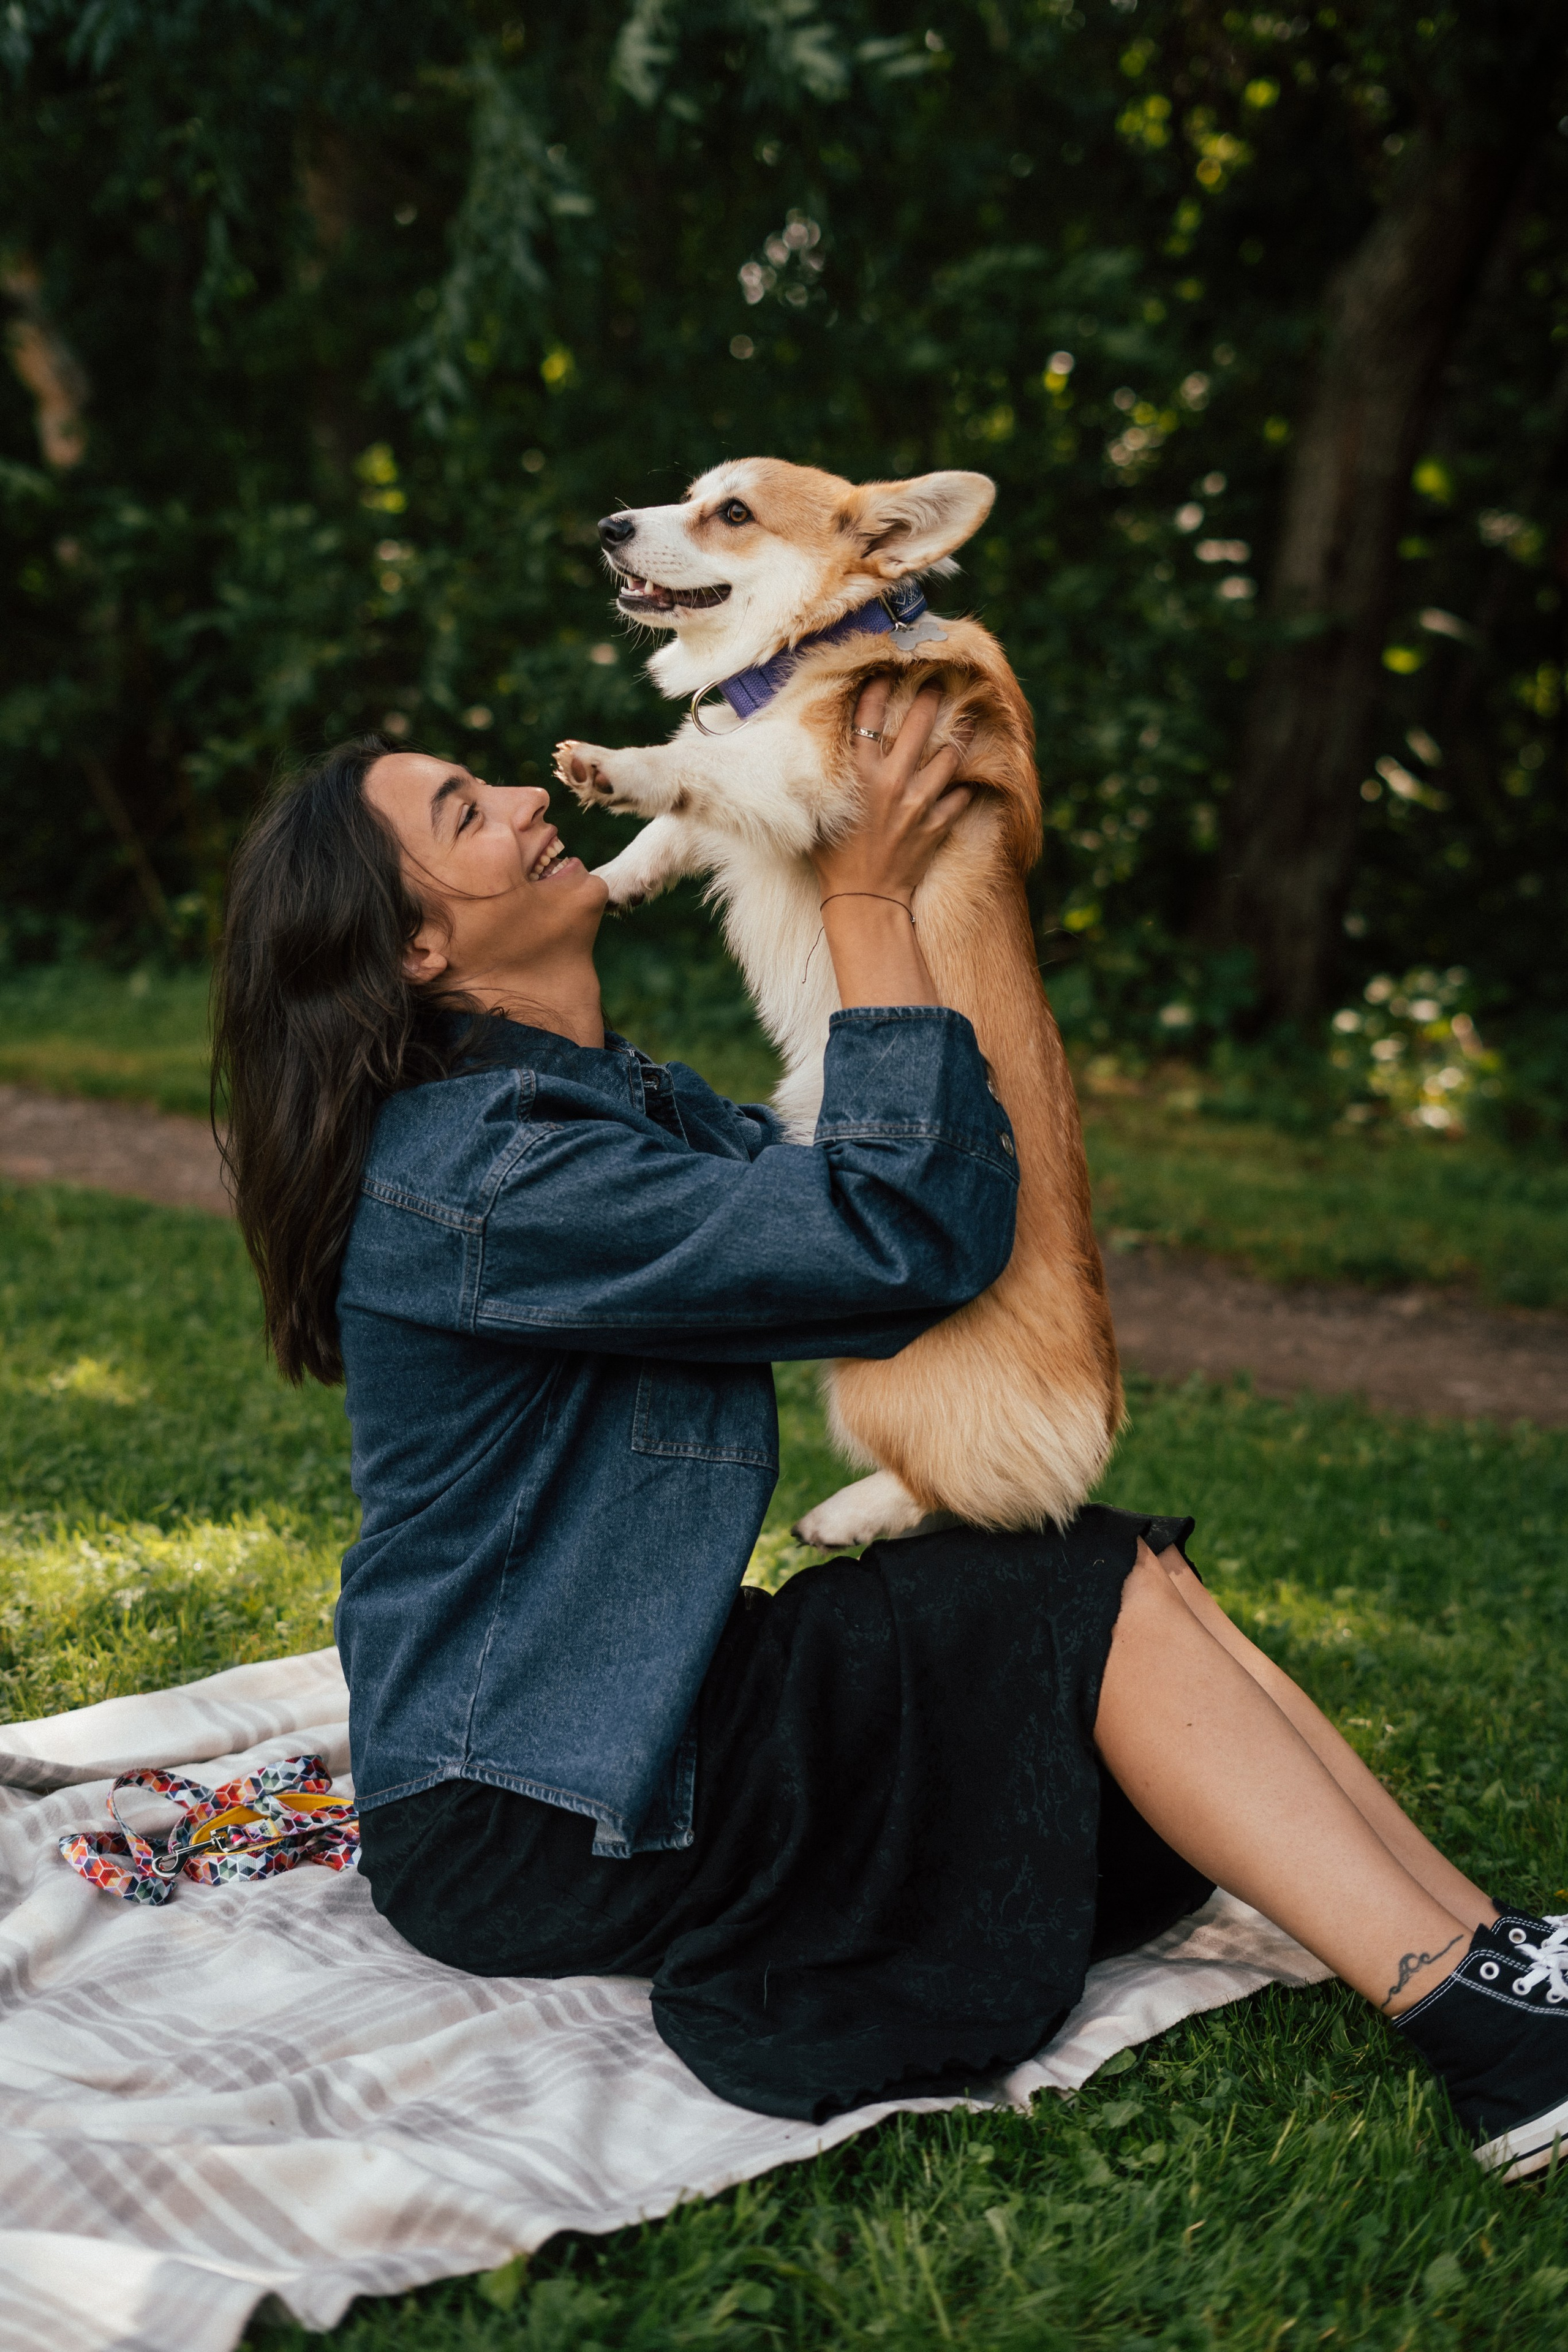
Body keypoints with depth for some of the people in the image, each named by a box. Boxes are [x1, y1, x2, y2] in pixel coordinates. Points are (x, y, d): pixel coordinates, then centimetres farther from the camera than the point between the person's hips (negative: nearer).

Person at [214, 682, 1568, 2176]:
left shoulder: (618, 1098, 10)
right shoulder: (480, 1173, -23)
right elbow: (908, 1236, -26)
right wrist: (867, 896, -18)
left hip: (644, 1711, 9)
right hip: (525, 1828, -9)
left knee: (1131, 1566, -5)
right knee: (1098, 1603, -16)